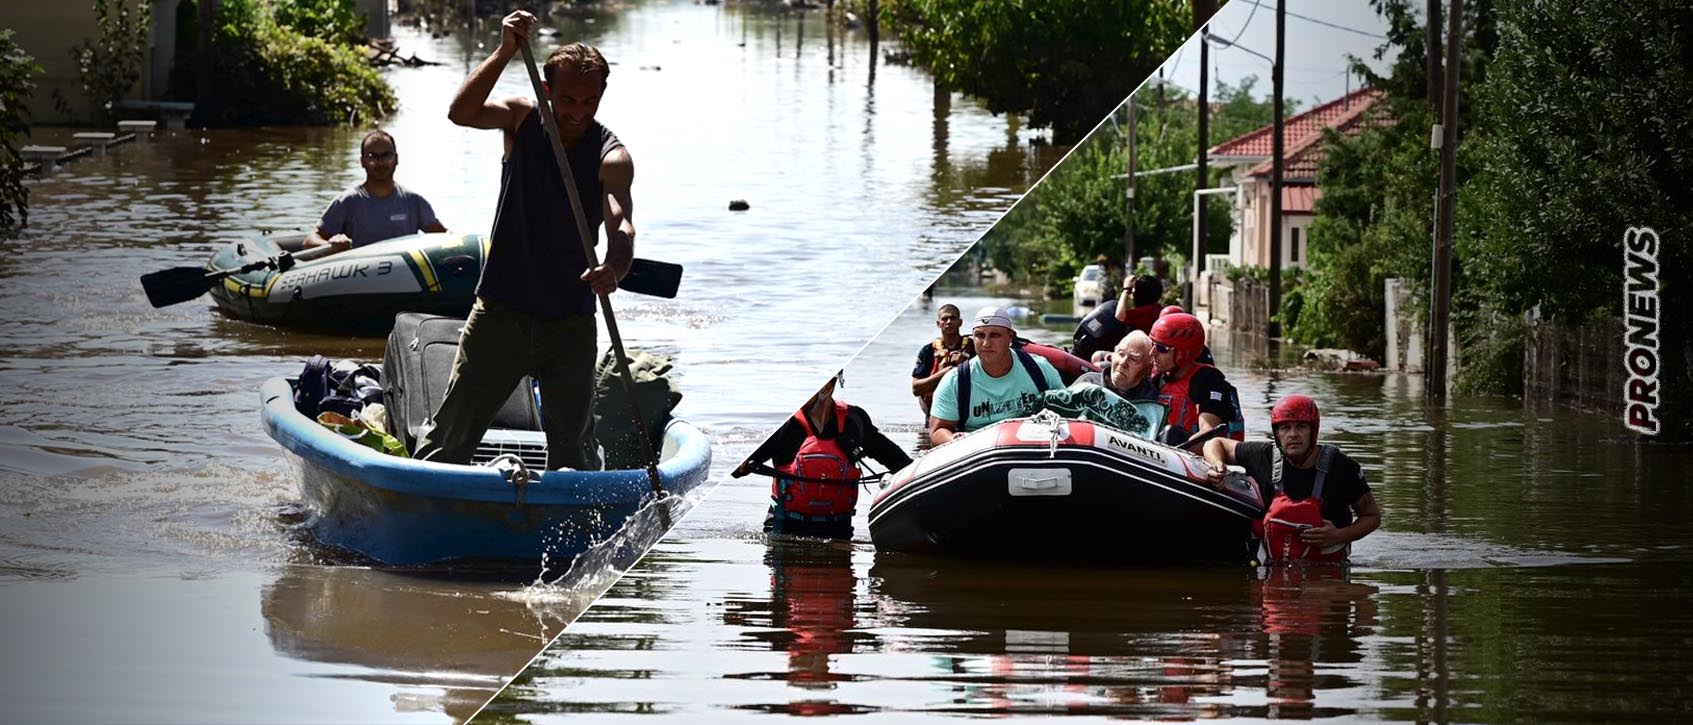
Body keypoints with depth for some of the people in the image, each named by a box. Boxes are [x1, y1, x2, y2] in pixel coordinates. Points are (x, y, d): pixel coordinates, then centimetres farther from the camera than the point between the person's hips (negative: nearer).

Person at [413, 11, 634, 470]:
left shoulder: (611, 157, -10)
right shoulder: (522, 120, -4)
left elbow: (621, 225, -26)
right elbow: (461, 114, -23)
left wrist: (613, 269, -48)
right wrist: (505, 53, -34)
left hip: (571, 320, -1)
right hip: (501, 308, 1)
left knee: (573, 444, 4)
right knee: (453, 432, 2)